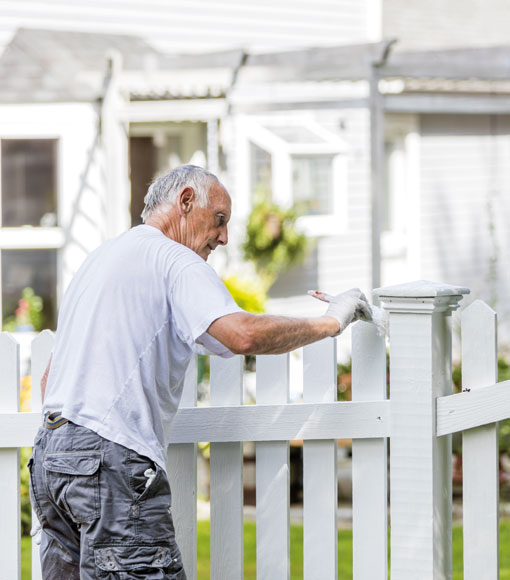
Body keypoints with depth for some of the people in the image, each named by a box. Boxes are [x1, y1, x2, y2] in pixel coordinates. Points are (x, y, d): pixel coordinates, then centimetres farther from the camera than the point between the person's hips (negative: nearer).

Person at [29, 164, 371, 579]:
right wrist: (330, 322, -8)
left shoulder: (98, 260, 25)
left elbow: (51, 377, 28)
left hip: (49, 452, 10)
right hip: (111, 459, -9)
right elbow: (241, 335, -21)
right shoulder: (174, 260, -4)